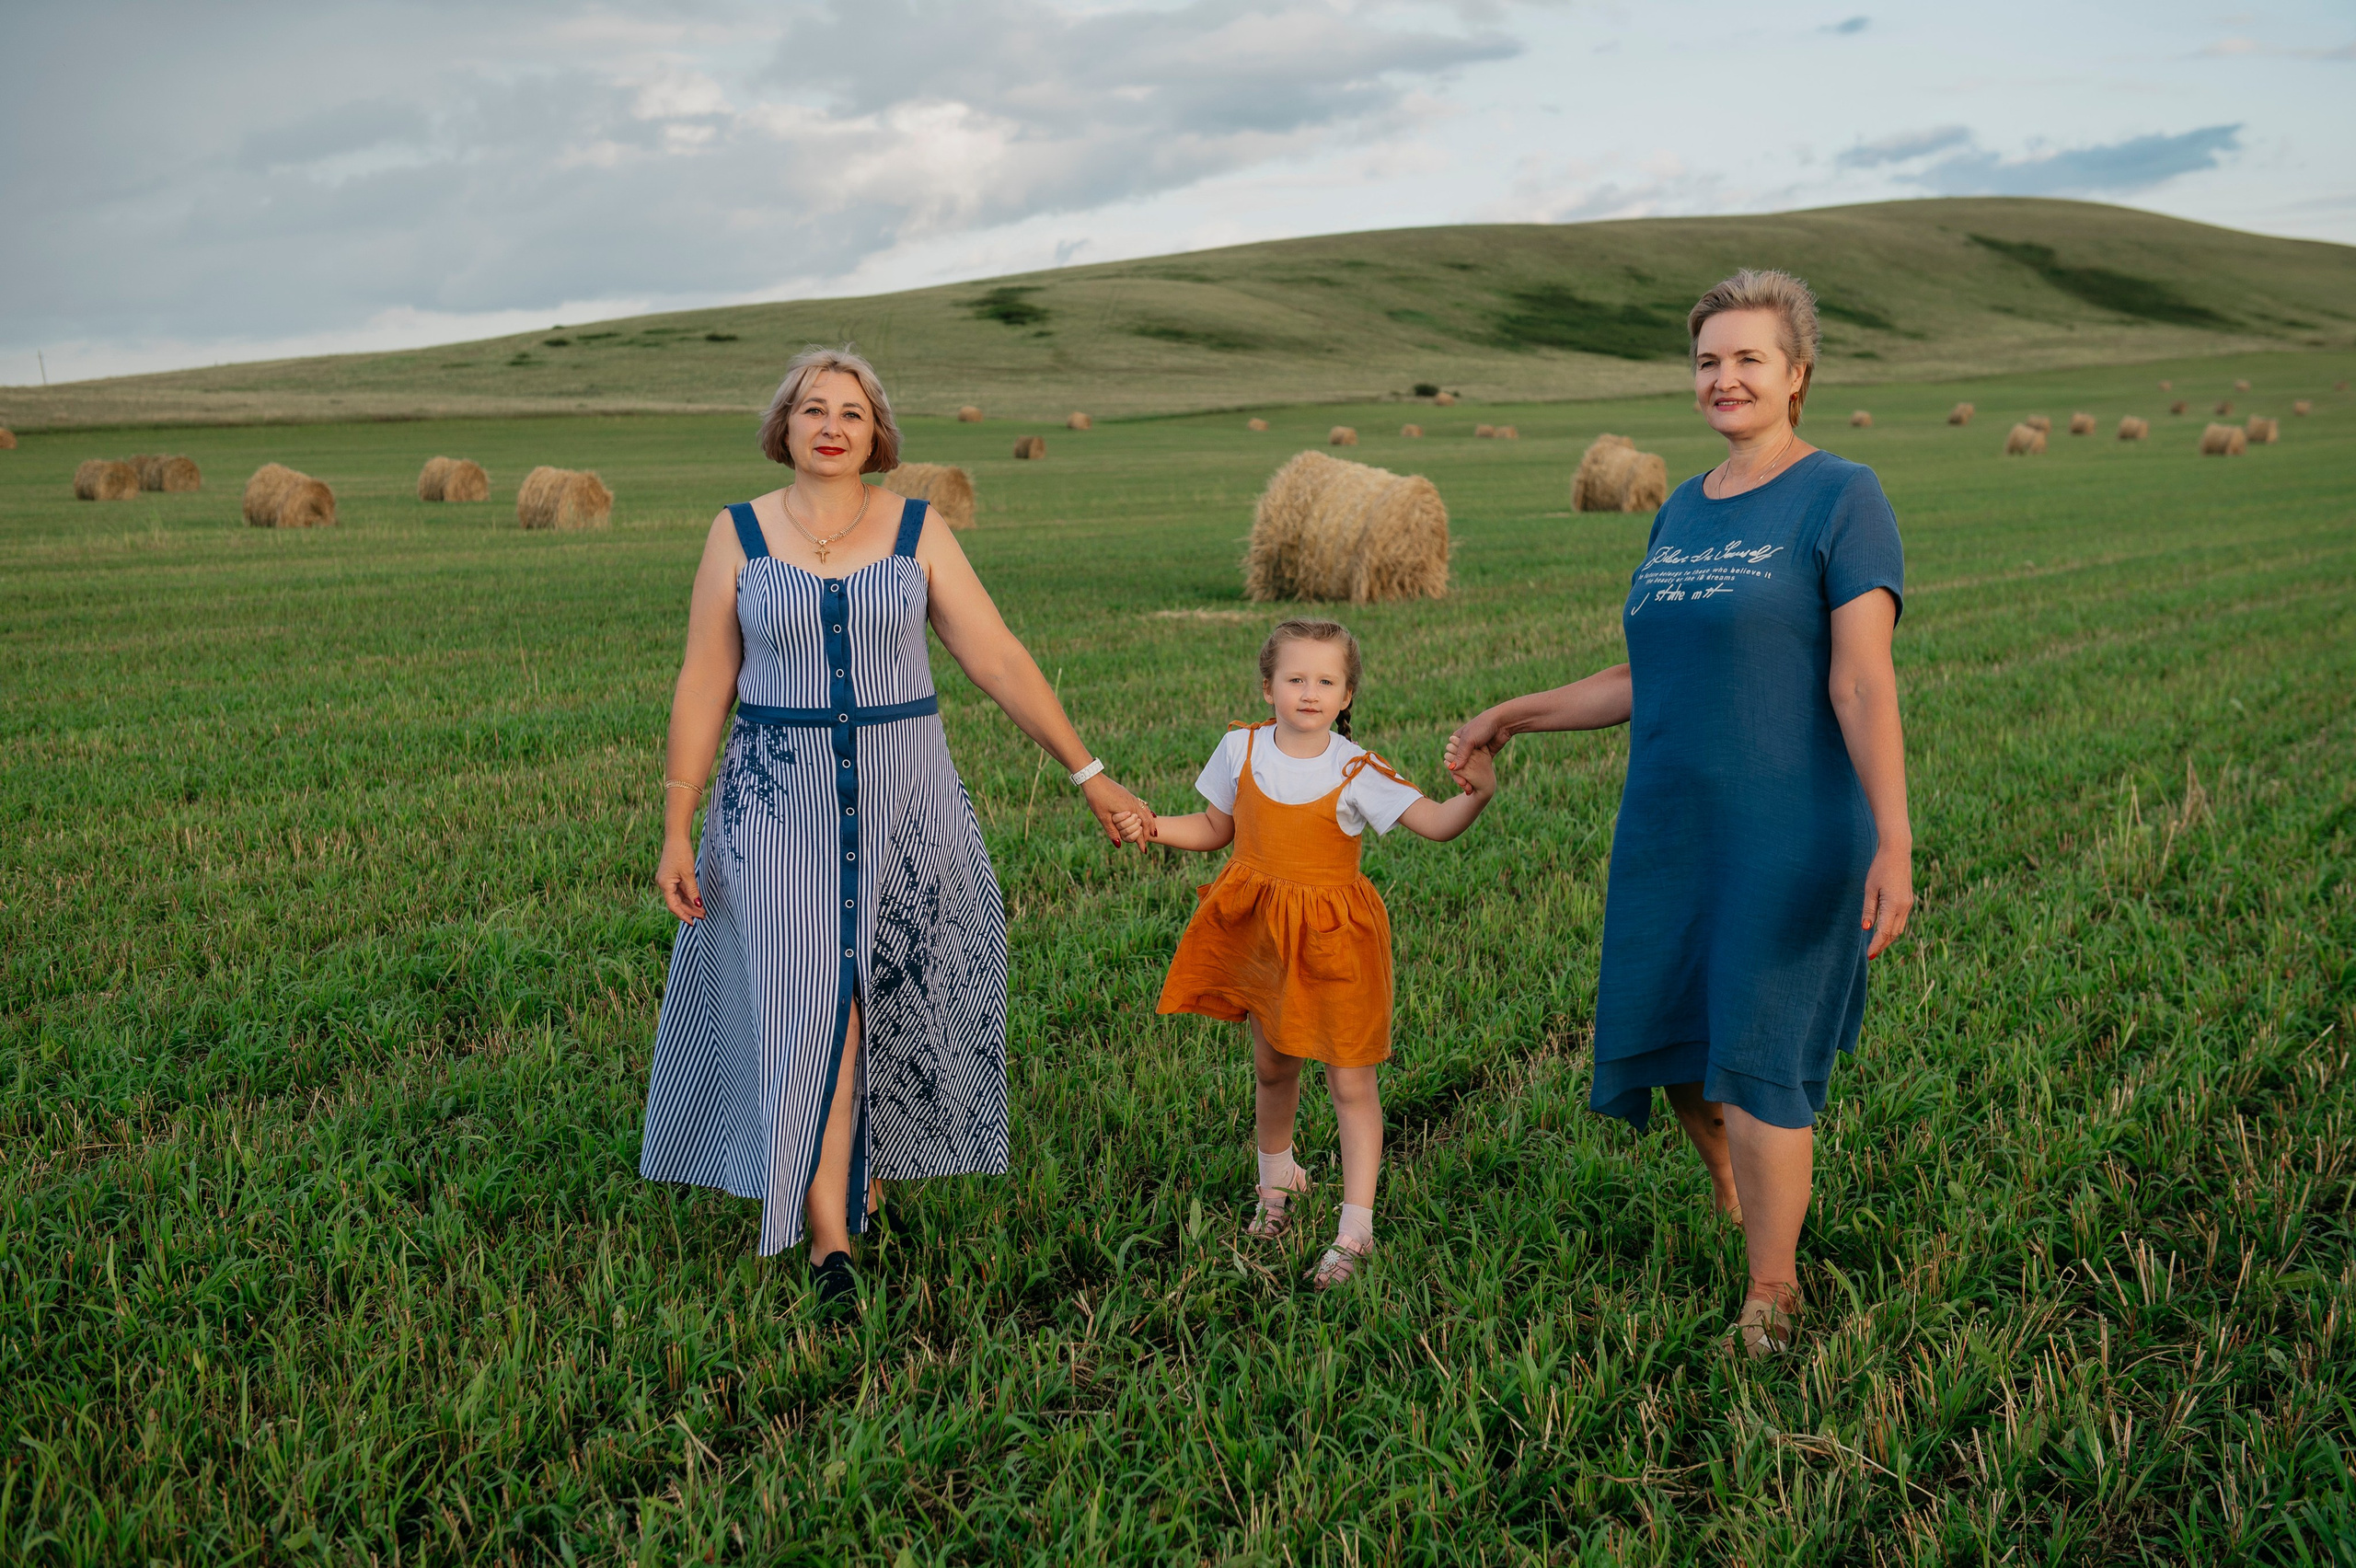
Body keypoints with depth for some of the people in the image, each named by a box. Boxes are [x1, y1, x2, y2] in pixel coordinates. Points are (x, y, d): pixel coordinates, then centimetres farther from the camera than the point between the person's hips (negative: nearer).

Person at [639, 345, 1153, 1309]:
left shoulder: (917, 531, 1)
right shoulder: (738, 534, 1)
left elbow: (998, 661, 1)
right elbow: (703, 687, 2)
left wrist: (1087, 774, 0)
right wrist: (677, 831, -1)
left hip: (902, 793, 1)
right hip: (780, 798, -1)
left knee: (887, 994, 8)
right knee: (810, 1004, -6)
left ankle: (869, 1170, 33)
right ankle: (830, 1243, 0)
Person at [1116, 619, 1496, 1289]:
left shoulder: (1357, 772, -14)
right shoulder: (1241, 749, -3)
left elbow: (1437, 823, -19)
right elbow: (1216, 828, 10)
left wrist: (1477, 793, -38)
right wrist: (1154, 827, -5)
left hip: (1331, 938, -3)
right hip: (1259, 929, 4)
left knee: (1349, 1081, -1)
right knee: (1272, 1067, 19)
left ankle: (1355, 1230, 6)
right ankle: (1277, 1180, 45)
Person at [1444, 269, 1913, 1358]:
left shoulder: (1840, 499, -6)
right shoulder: (1681, 513, 12)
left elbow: (1863, 684, -14)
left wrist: (1894, 842, -21)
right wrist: (1516, 716, 19)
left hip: (1786, 837, -6)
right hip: (1669, 830, 6)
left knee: (1756, 1063, -2)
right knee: (1675, 1052, 12)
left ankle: (1771, 1299, 17)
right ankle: (1737, 1210, 40)